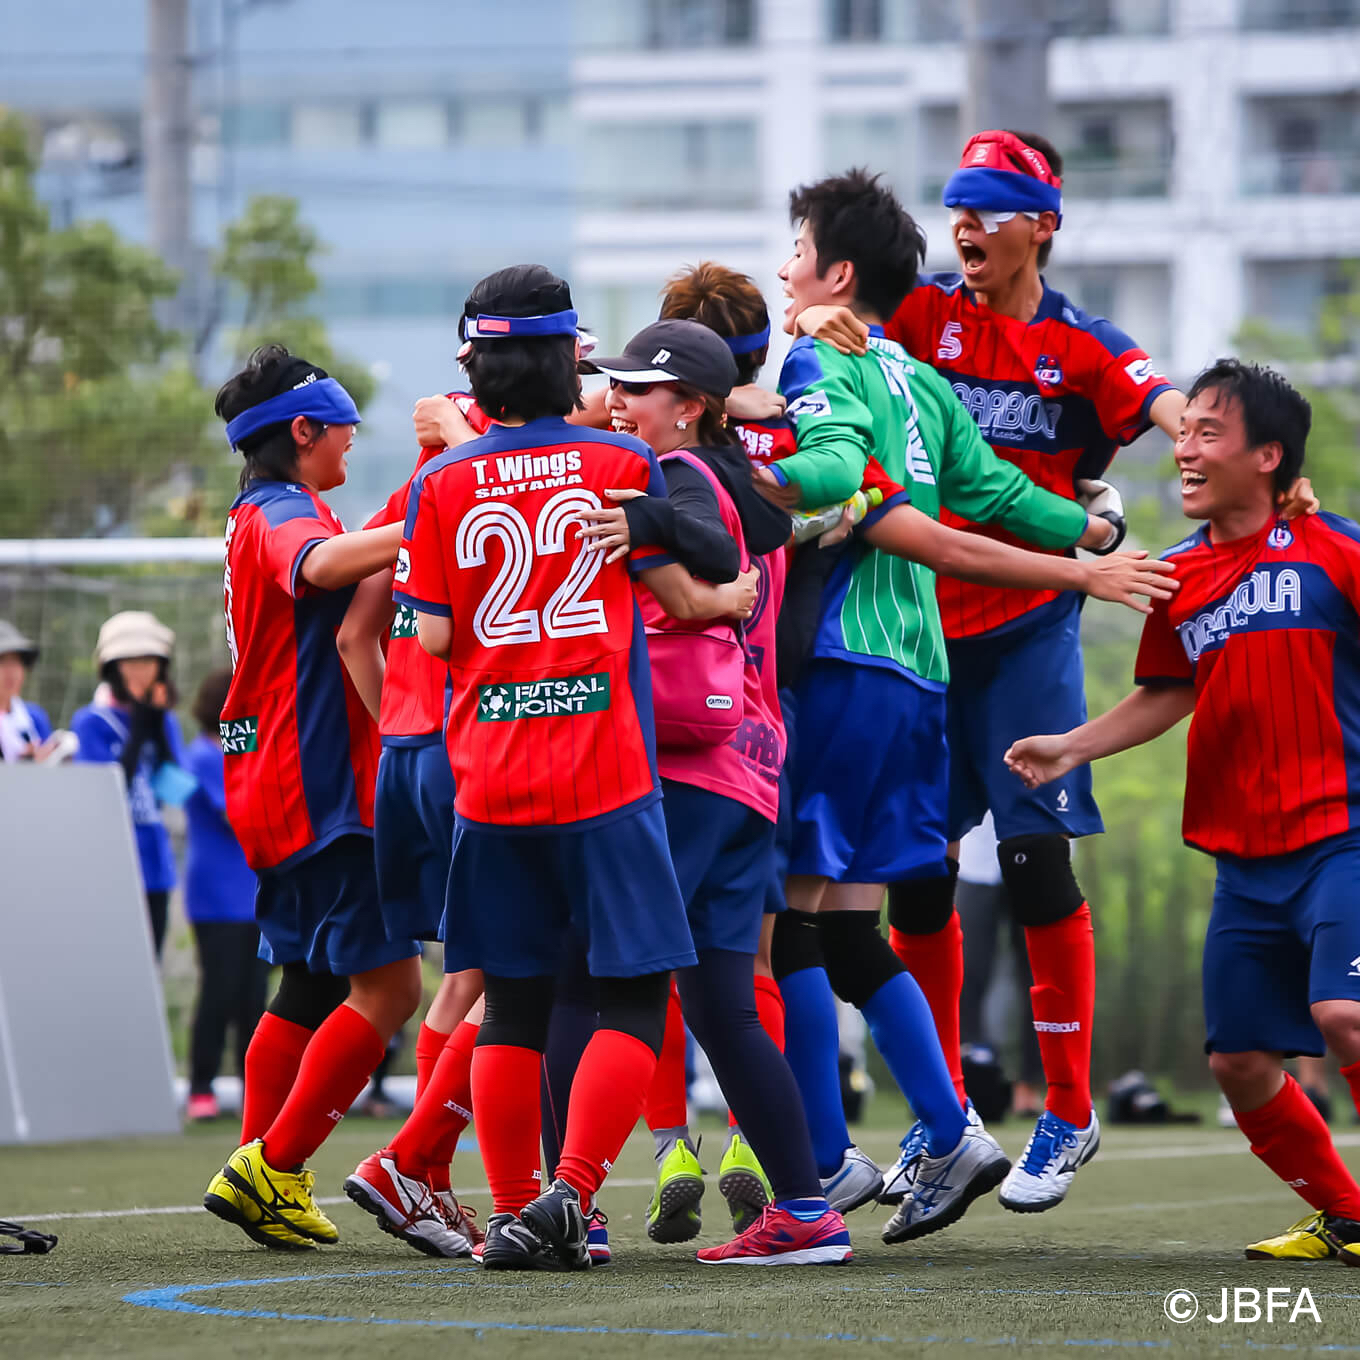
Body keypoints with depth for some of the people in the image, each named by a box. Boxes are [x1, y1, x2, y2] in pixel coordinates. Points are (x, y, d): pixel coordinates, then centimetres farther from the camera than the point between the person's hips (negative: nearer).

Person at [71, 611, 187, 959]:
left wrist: (159, 726, -5)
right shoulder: (91, 722, -3)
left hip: (154, 865, 5)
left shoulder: (165, 721, 11)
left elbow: (177, 788, 0)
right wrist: (139, 728, -12)